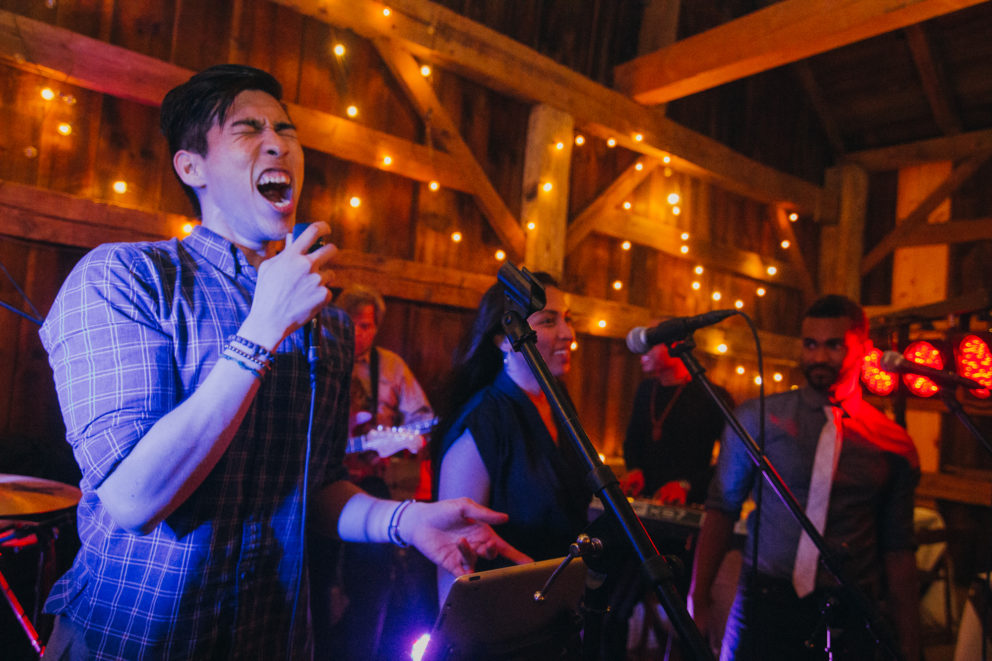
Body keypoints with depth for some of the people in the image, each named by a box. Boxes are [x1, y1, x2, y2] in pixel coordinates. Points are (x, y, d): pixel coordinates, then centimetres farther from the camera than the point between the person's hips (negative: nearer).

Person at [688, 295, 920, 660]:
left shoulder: (894, 444, 3)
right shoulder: (758, 419, -2)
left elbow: (898, 549, 7)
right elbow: (721, 509, -1)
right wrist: (697, 601, -4)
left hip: (849, 619, 1)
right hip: (765, 605, -1)